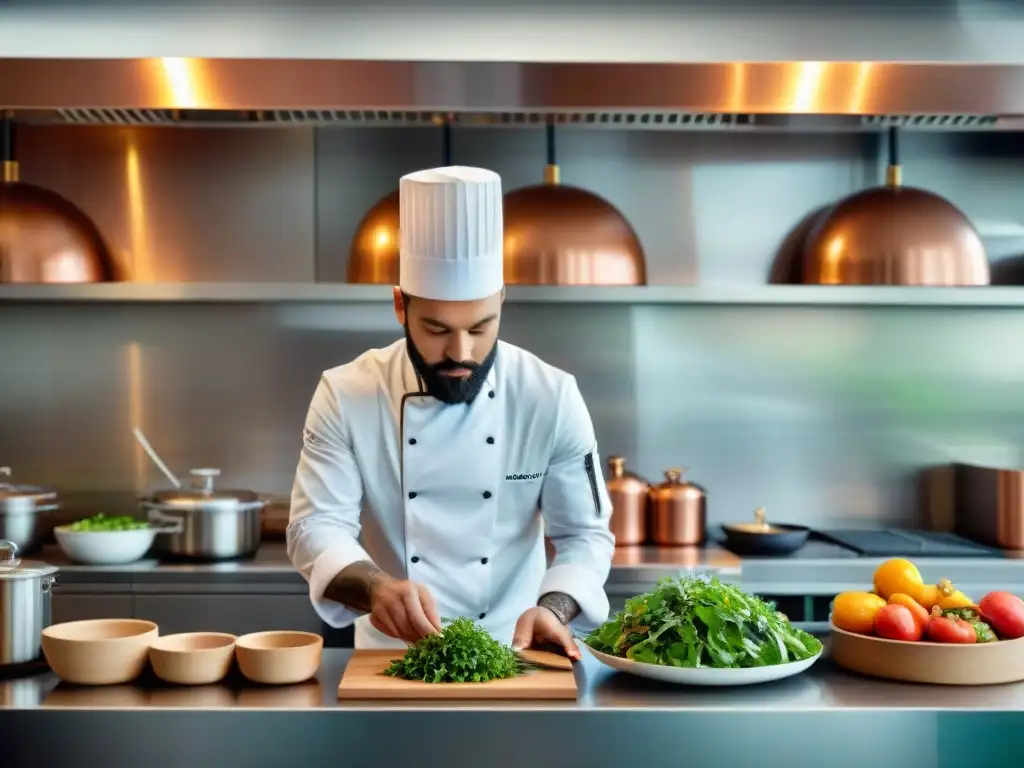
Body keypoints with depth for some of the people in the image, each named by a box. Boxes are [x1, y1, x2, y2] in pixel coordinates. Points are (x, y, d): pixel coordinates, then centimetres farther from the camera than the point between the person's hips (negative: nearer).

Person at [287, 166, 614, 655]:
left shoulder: (551, 397, -8)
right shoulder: (346, 396, -8)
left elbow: (584, 534, -3)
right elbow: (316, 527, -11)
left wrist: (552, 609, -23)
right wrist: (376, 588, -32)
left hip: (510, 654, 0)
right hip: (393, 657, 0)